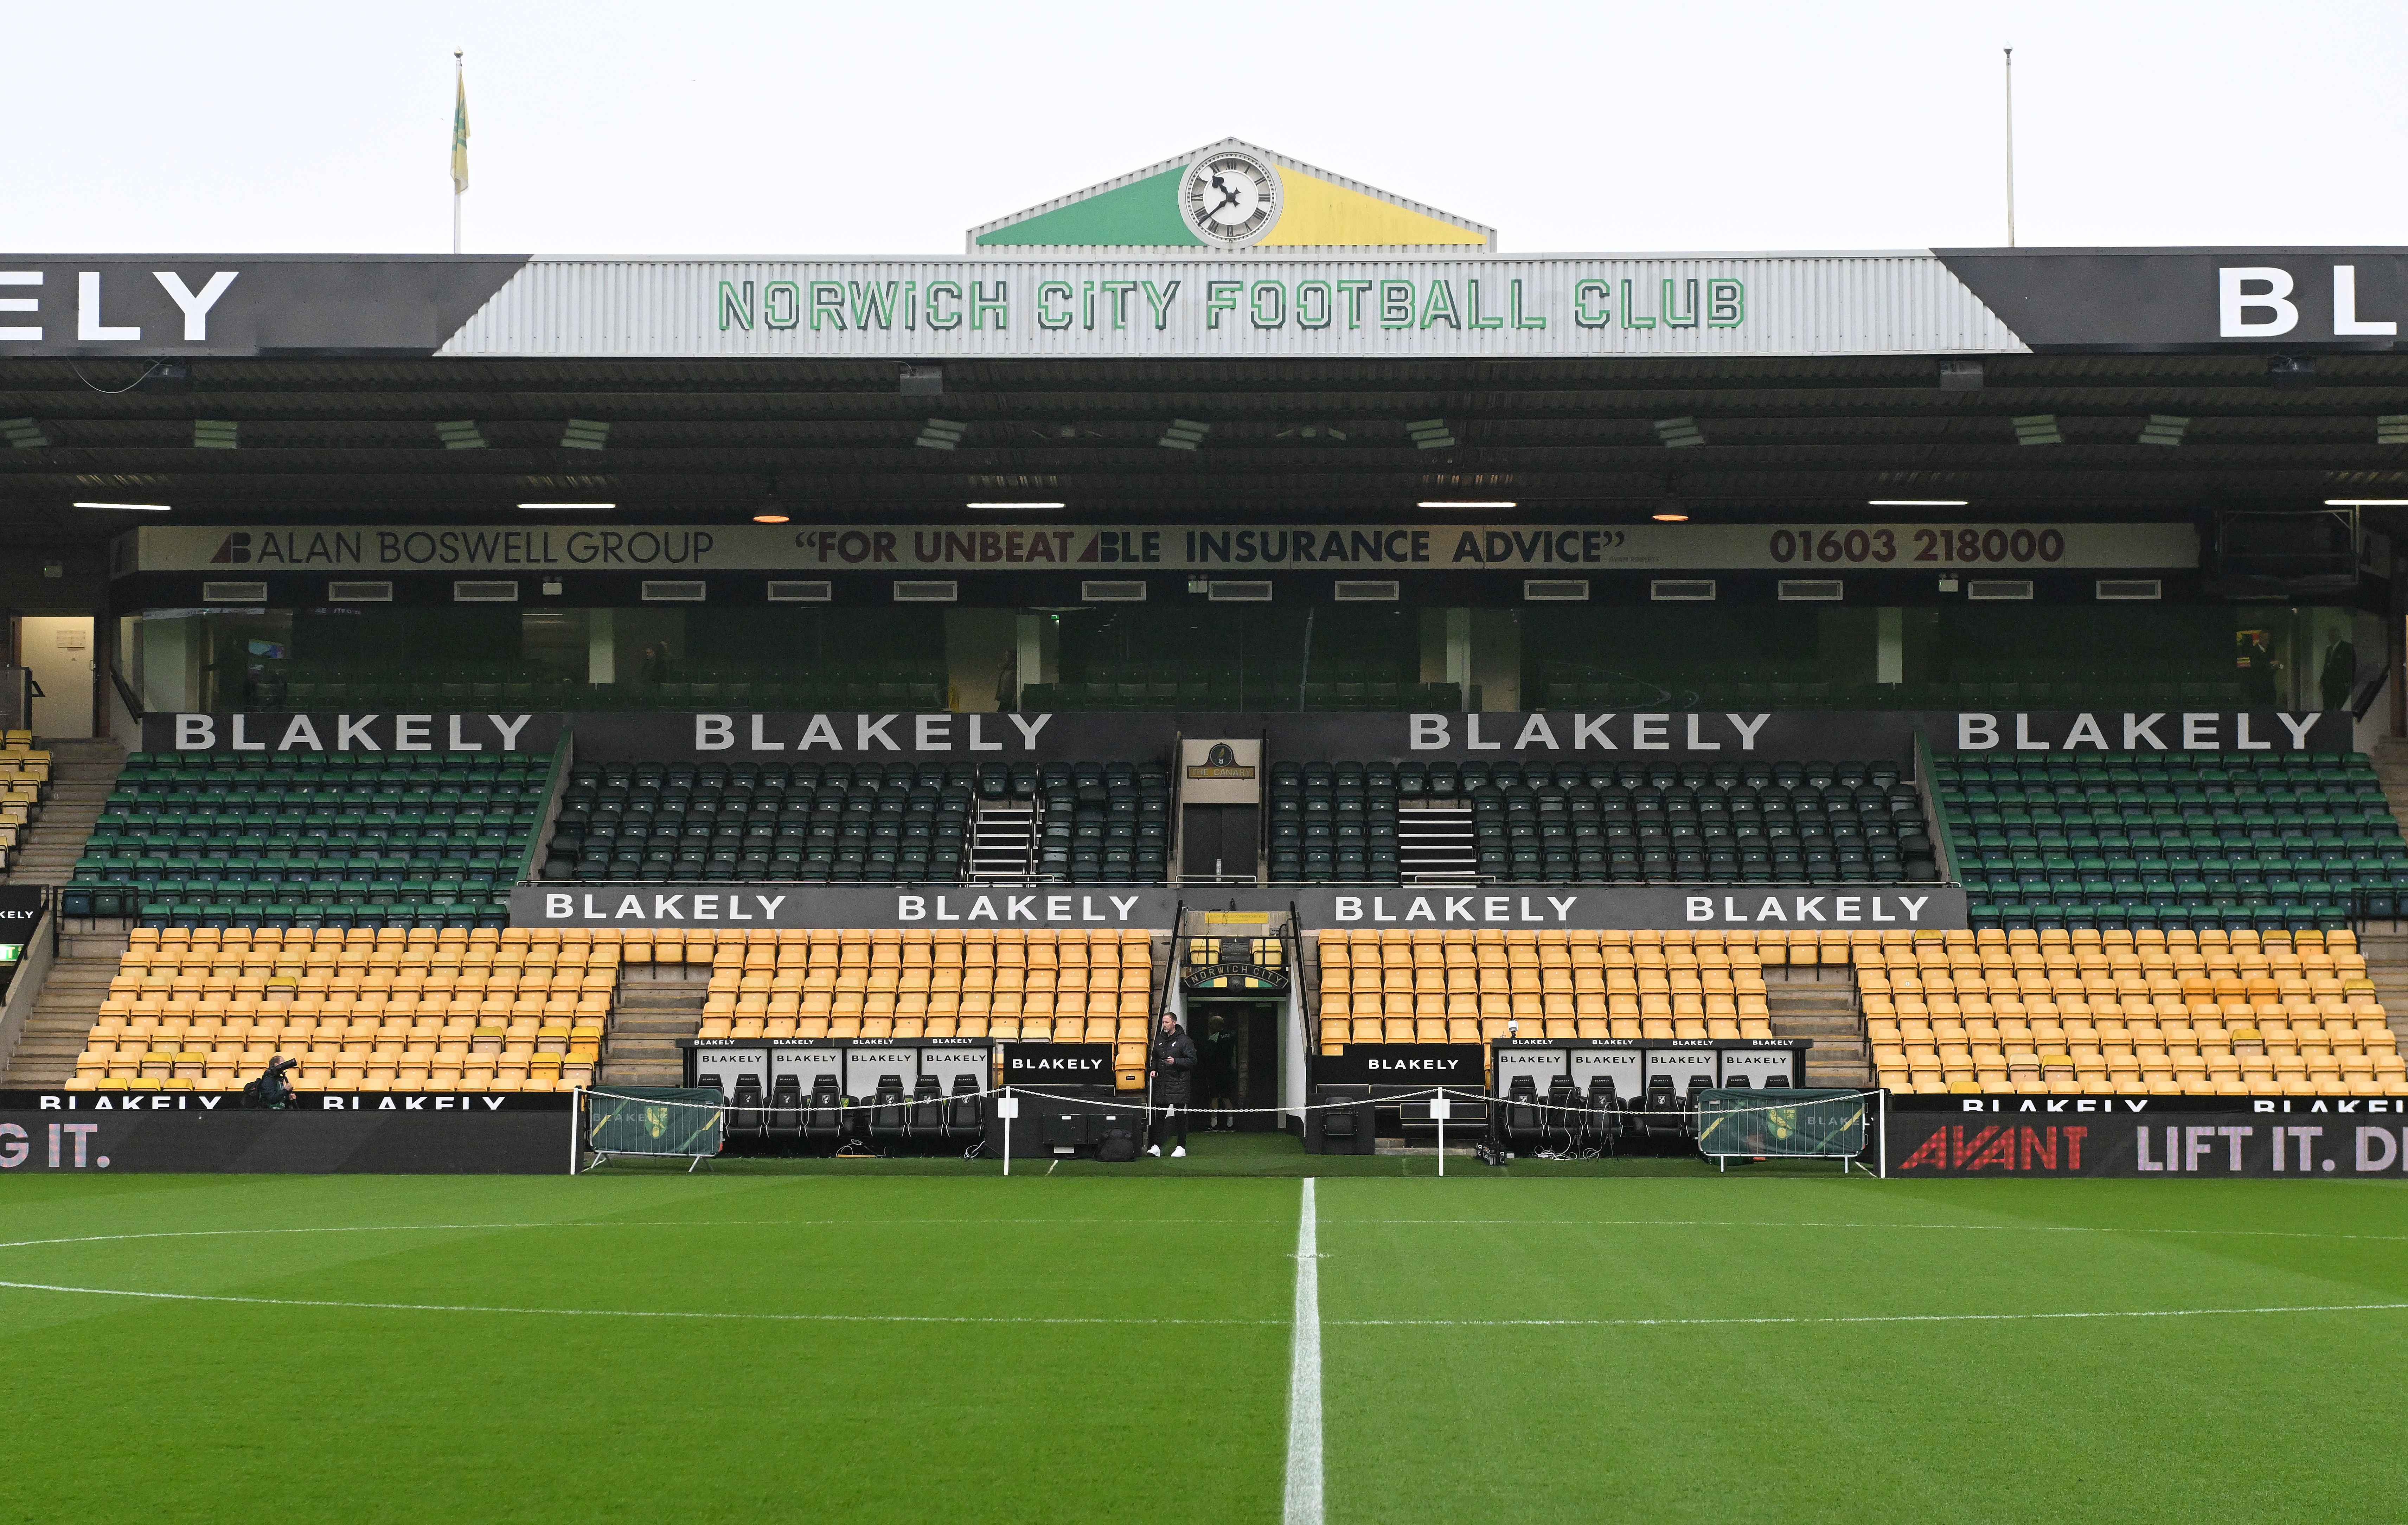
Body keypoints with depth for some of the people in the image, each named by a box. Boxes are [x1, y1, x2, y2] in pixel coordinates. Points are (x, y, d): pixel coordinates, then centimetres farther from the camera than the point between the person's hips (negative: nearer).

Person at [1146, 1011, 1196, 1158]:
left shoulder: (1184, 1041, -5)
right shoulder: (1160, 1040, 14)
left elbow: (1193, 1061, -7)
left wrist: (1176, 1062, -18)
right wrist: (1154, 1069, 9)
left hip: (1179, 1084, -6)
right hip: (1162, 1084, 6)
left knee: (1180, 1116, 0)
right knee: (1159, 1115, 3)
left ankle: (1182, 1148, 6)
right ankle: (1156, 1147, 4)